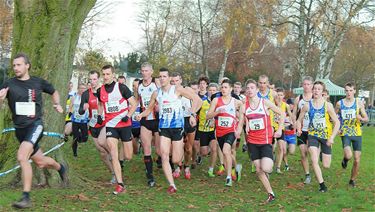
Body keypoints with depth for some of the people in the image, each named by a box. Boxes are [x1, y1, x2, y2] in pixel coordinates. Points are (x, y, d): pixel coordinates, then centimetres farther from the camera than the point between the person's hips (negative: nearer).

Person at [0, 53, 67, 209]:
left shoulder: (38, 82, 0)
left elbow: (54, 92, 19)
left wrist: (57, 104, 1)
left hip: (35, 124, -3)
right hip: (19, 128, 3)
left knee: (21, 157, -25)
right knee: (40, 162, 15)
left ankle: (26, 198, -19)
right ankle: (60, 167, 48)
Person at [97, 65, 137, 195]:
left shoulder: (121, 88, -6)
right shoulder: (100, 91, 5)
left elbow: (134, 104, -2)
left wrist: (128, 116, -17)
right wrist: (99, 115, 7)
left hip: (124, 124, -2)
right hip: (110, 125, 2)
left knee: (128, 157, 3)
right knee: (114, 156, -12)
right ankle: (120, 185, -10)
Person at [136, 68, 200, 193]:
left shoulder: (177, 90, -4)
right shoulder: (156, 93, 7)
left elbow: (195, 98, -1)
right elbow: (149, 109, 16)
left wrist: (192, 115, -10)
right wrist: (141, 115, -4)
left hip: (177, 126, -3)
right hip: (163, 127, 3)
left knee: (176, 160, 1)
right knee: (164, 157, -9)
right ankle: (172, 185, -1)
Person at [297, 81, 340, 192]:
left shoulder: (328, 105, -12)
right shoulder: (307, 105, -6)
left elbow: (337, 122, -8)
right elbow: (299, 119, 9)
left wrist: (332, 137, -17)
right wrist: (299, 129, -8)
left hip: (326, 137, 0)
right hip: (313, 135, 1)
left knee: (326, 165, 5)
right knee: (314, 161, -17)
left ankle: (323, 153, 41)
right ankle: (322, 184, -4)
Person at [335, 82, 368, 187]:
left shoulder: (359, 103, -1)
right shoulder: (339, 103, 0)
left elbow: (366, 119, 3)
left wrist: (361, 118, -20)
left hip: (357, 134, 1)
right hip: (345, 134, -1)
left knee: (357, 160, 3)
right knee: (348, 155, -24)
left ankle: (352, 180, 23)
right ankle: (345, 159, 14)